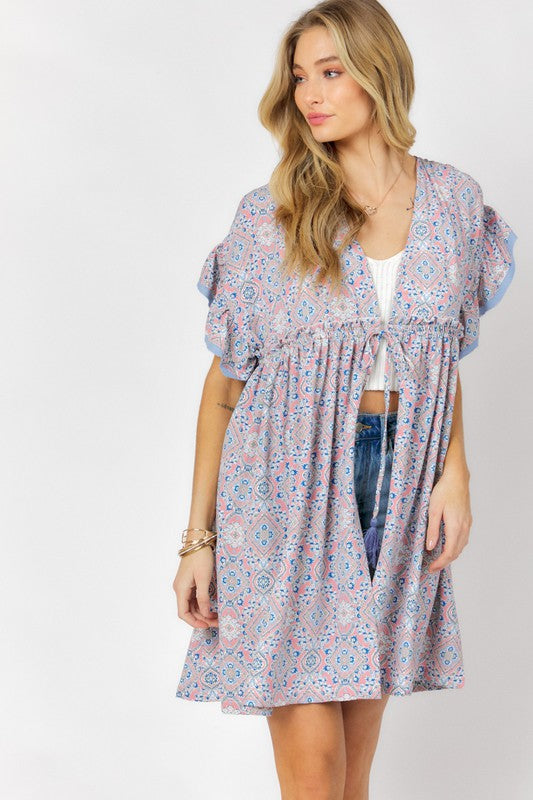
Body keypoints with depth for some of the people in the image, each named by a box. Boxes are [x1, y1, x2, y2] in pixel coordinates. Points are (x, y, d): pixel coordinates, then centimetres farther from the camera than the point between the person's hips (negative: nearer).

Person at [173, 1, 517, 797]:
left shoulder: (454, 201, 6)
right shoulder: (269, 215, -2)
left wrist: (455, 472, -1)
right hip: (289, 488, -2)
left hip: (400, 490, 3)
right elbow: (225, 380, 0)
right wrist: (199, 537, -4)